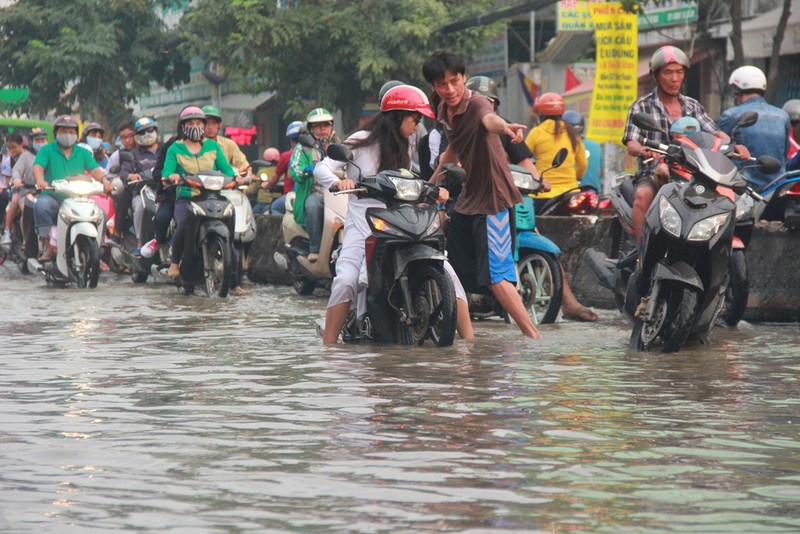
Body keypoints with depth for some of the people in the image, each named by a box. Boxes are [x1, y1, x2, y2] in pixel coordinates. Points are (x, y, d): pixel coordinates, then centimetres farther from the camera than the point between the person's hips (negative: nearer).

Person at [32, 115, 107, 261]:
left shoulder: (83, 153, 17)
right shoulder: (47, 150, 8)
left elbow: (95, 170, 4)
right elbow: (37, 167, -9)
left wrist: (104, 181, -19)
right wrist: (40, 180, -32)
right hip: (52, 197, -2)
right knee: (41, 205, -36)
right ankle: (49, 248, -31)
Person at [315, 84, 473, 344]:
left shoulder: (405, 149, 20)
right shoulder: (362, 141, 1)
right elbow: (322, 169, -4)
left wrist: (433, 193, -3)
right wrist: (338, 182, -26)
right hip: (362, 228, -5)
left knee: (446, 273, -9)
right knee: (346, 282, -28)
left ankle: (469, 342, -5)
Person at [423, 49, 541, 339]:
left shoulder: (476, 103, -20)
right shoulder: (444, 111, 5)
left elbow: (489, 118, -47)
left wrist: (504, 126, -70)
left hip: (493, 198, -9)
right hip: (467, 198, 9)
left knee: (495, 275, -16)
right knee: (450, 271, 15)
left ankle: (535, 337, -16)